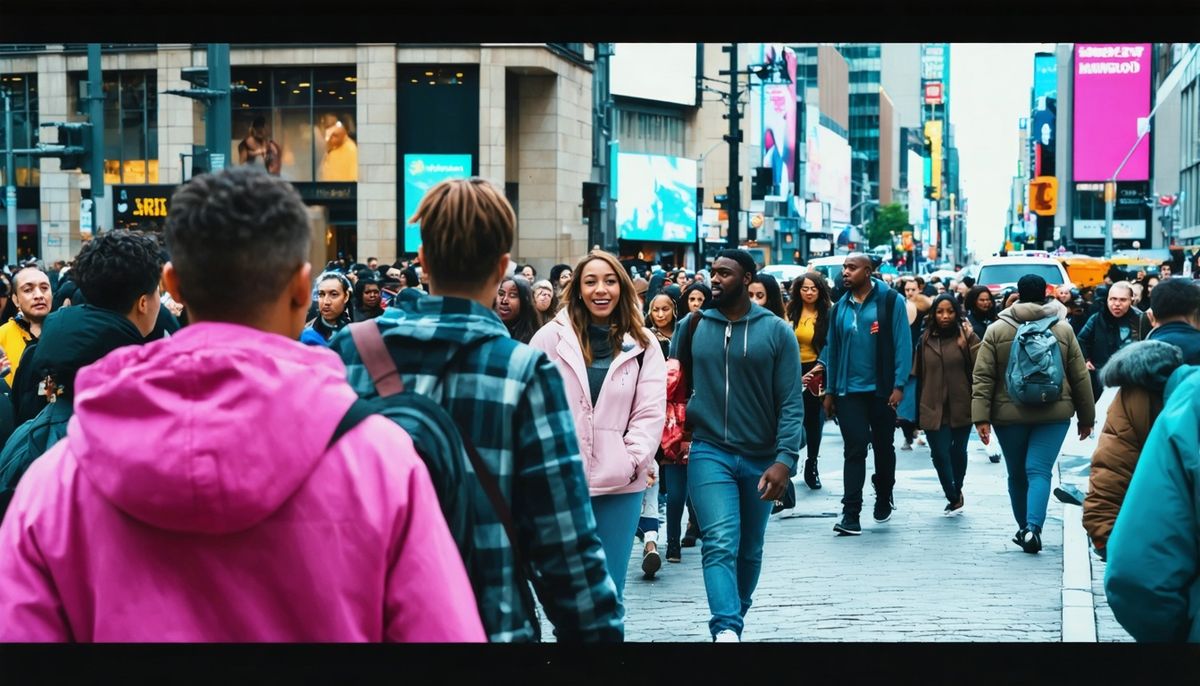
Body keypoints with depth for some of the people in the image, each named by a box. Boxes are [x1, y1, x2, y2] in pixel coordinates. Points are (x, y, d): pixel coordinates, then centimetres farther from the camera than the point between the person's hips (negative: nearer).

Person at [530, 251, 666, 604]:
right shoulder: (552, 337, 0)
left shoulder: (642, 344, 6)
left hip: (620, 482, 1)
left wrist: (633, 460, -7)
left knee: (609, 591, 6)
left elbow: (651, 411, 4)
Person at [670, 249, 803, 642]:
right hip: (709, 452, -1)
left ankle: (736, 618, 34)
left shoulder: (776, 332, -3)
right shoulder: (692, 326, 2)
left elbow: (791, 403, -6)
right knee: (721, 543, -18)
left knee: (750, 550, 15)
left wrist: (785, 459, -16)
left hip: (761, 458, 1)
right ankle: (726, 630, -27)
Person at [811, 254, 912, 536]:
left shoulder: (891, 301, -5)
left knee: (883, 447, 15)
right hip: (849, 391, 2)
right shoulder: (840, 307, 7)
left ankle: (884, 498, 36)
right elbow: (833, 350, 11)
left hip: (882, 390, -2)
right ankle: (851, 514, -6)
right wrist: (829, 391, 9)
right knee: (855, 450, -4)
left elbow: (903, 344, -9)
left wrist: (899, 385, -14)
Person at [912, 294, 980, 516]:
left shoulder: (966, 337, -1)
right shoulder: (925, 341, 5)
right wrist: (917, 409, 8)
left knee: (958, 452, 13)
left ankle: (956, 493, 35)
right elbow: (918, 376, 9)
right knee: (939, 454, -6)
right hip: (933, 409, 1)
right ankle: (953, 498, 11)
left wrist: (969, 341, -20)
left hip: (961, 408, -1)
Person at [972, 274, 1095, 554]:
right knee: (1039, 470, -5)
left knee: (1017, 474, 14)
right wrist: (1086, 417, 12)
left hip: (1009, 414, 0)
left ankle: (1025, 528, 25)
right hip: (1054, 414, 0)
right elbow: (1080, 377, 5)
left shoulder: (996, 330, 0)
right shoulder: (1063, 330, 2)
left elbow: (983, 377, -6)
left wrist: (981, 417, -7)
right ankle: (1033, 527, -24)